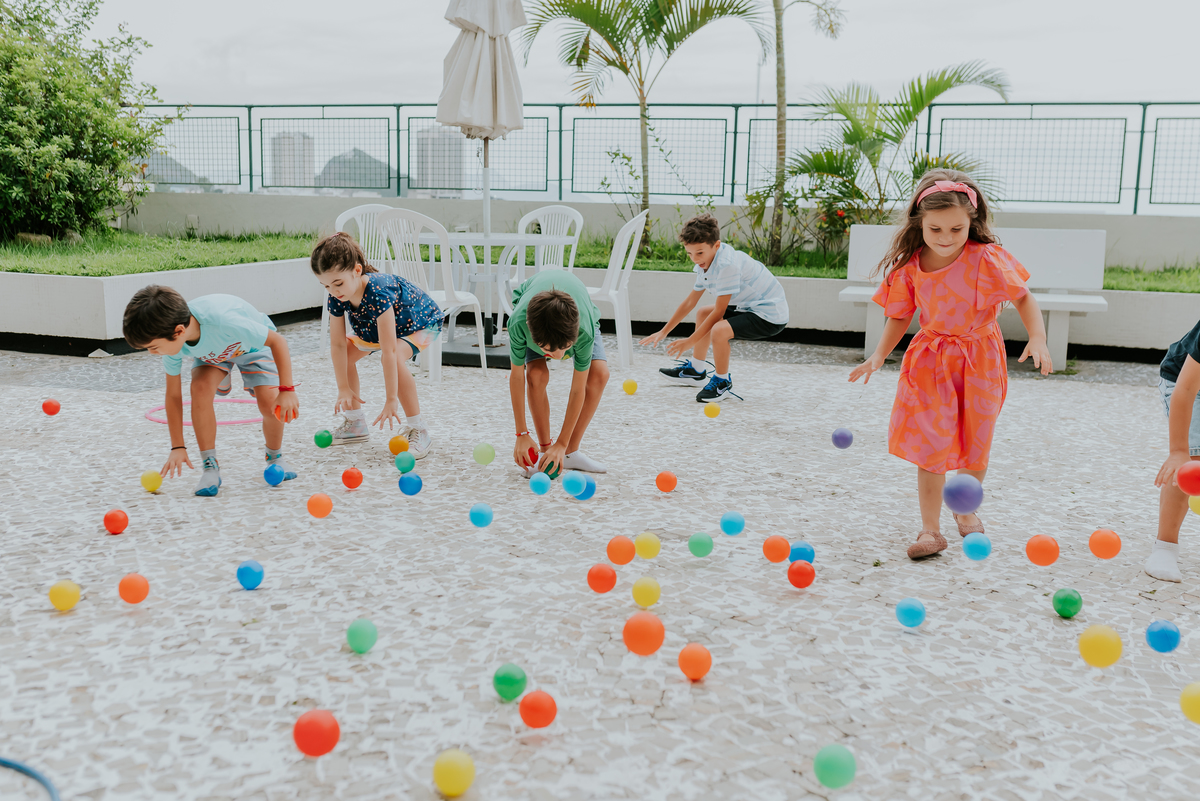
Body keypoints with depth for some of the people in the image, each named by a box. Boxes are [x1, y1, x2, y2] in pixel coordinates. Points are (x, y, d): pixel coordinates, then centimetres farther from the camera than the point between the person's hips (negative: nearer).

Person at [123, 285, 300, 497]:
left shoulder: (223, 321, -46)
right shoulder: (170, 339, -28)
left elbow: (278, 340, -33)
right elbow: (173, 395, -15)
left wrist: (286, 390, -34)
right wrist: (178, 447, -12)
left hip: (254, 343, -3)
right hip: (212, 351, 3)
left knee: (269, 402, -23)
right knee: (200, 387, -27)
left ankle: (275, 458, 8)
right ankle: (210, 467, -13)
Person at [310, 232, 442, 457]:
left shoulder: (378, 292, -43)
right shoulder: (336, 298, -22)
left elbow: (389, 351, -44)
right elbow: (338, 344, -14)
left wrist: (391, 399, -43)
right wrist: (344, 389, -16)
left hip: (423, 322, -8)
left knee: (395, 357, -34)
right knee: (344, 355, -1)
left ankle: (418, 430, -23)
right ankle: (355, 423, 14)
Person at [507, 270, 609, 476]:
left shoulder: (585, 330, -46)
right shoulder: (518, 323, -45)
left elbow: (578, 390, -33)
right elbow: (516, 376, -28)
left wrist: (562, 444, -29)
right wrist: (522, 434, -24)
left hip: (580, 314, 0)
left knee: (599, 374, -20)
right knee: (537, 375, -25)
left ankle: (570, 452, -5)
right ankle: (545, 449, -5)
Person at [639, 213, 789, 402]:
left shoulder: (727, 264, -29)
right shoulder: (706, 262, 1)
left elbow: (719, 312, -24)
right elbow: (689, 302, 13)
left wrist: (690, 341, -16)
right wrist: (663, 332, 16)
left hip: (771, 315, -10)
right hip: (748, 307, 11)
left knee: (719, 330, -31)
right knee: (703, 313, 24)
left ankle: (722, 382, -5)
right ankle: (696, 371, 39)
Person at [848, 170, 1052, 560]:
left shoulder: (988, 259, -16)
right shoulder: (910, 267, -8)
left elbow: (1023, 297, -9)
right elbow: (900, 315, 5)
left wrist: (1037, 340, -22)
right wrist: (879, 355, -5)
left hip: (978, 359, -1)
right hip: (930, 359, 1)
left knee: (975, 442, 10)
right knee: (930, 444, -4)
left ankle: (966, 509, 37)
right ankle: (930, 529, 5)